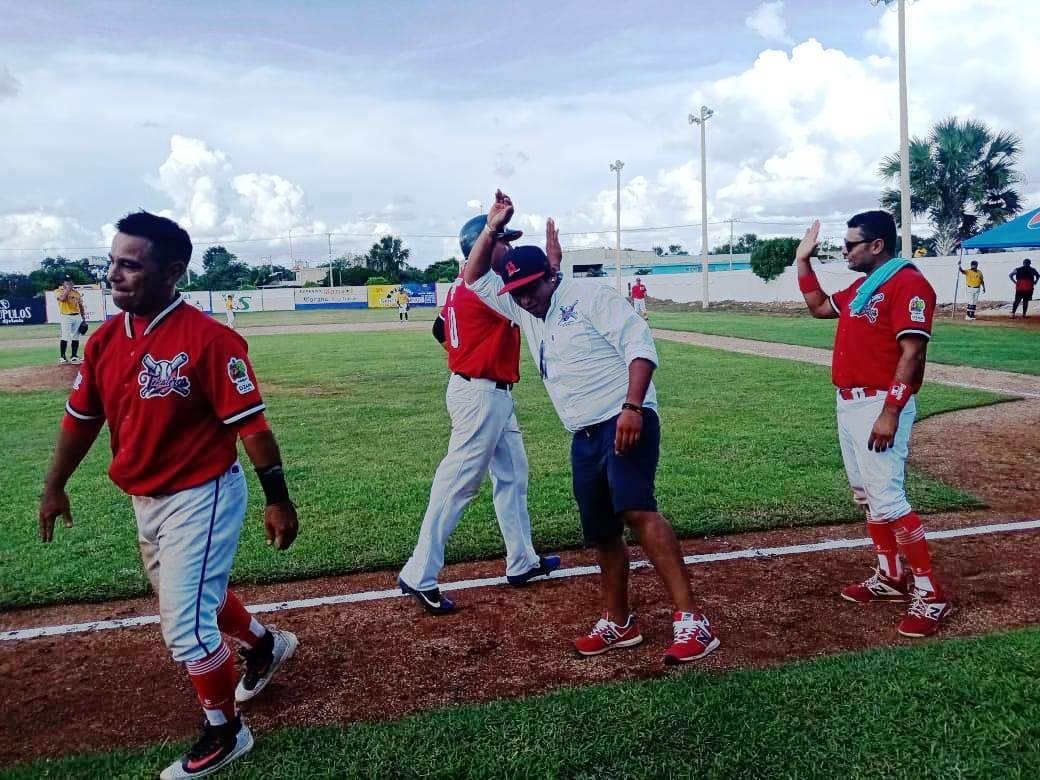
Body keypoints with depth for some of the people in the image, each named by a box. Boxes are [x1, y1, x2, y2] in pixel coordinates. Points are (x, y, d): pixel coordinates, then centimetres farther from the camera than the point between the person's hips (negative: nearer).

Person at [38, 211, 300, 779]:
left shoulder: (208, 339, -22)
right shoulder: (106, 340, 0)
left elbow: (249, 423, -21)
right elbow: (82, 418, 11)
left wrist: (277, 499, -20)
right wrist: (55, 486, 18)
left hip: (202, 497, -7)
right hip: (145, 501, 8)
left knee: (186, 626, -1)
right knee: (193, 597, 25)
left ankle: (225, 734, 23)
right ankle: (264, 645, 52)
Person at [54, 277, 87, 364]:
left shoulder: (77, 292, 15)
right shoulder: (58, 291, 1)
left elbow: (81, 306, 17)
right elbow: (62, 298, -22)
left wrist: (84, 318, 11)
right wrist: (68, 289, -9)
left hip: (77, 316, 5)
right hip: (66, 317, -5)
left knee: (76, 337, 5)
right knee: (65, 337, -11)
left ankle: (74, 356, 13)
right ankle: (63, 357, -6)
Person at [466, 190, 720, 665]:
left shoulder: (592, 298, -5)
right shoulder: (523, 311, 17)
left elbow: (640, 346, -14)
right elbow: (474, 279, 21)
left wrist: (632, 407, -27)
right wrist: (492, 229, 9)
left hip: (625, 423, -8)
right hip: (584, 436, 8)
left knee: (637, 511, -26)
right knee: (601, 534, 11)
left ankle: (690, 621, -26)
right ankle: (618, 623, 25)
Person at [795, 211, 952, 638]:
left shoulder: (907, 283, -13)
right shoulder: (860, 288, 15)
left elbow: (912, 354, -20)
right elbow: (819, 306, 32)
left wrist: (890, 413, -25)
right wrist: (803, 261, 22)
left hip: (880, 406, -10)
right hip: (848, 404, 10)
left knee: (887, 499, -13)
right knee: (866, 496, 15)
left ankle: (930, 593, -4)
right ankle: (891, 577, 26)